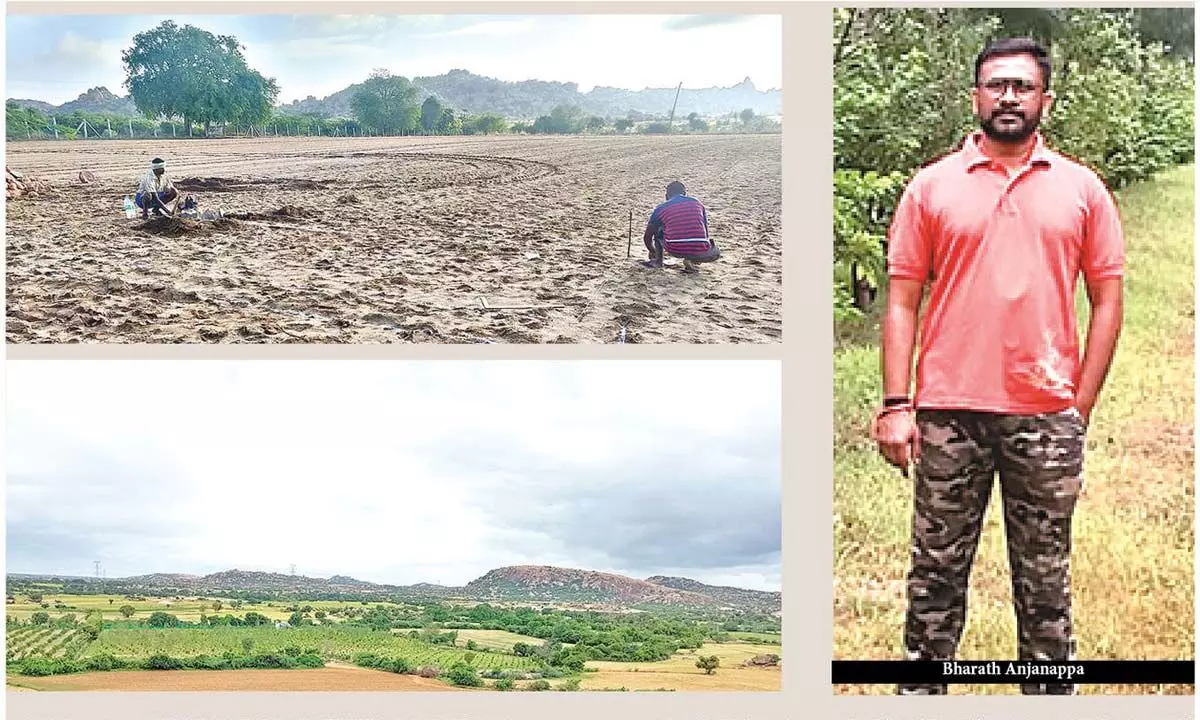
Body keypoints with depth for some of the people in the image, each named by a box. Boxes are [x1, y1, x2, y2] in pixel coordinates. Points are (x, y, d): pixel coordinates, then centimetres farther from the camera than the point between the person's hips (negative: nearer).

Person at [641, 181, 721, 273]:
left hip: (674, 250, 1)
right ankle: (690, 260, 7)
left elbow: (647, 237, 27)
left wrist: (652, 252, 50)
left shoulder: (660, 209, 15)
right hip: (699, 252, -1)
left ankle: (657, 260, 30)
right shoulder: (697, 203, 19)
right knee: (715, 253, 33)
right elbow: (705, 233, 30)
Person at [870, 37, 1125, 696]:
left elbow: (1107, 301, 6)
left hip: (1047, 418, 1)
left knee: (1045, 578, 11)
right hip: (948, 415, 0)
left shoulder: (1082, 189, 6)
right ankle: (919, 691, 19)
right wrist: (895, 405, -5)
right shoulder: (932, 186, 4)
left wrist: (1080, 409, 0)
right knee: (936, 571, 8)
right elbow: (902, 301, 2)